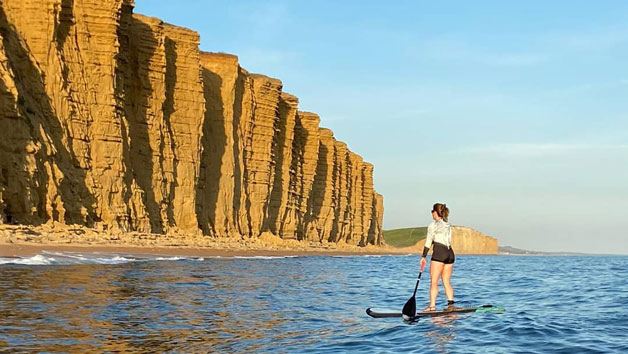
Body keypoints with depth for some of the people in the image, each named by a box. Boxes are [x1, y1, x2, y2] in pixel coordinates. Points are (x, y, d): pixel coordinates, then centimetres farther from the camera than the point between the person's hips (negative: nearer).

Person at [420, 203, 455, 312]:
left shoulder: (433, 225, -4)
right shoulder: (448, 224, 17)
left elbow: (428, 242, -6)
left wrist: (423, 257, -3)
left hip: (439, 253, -7)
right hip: (450, 253, 7)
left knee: (434, 281, -6)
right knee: (447, 282, 10)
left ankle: (432, 306, -12)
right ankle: (451, 303, 0)